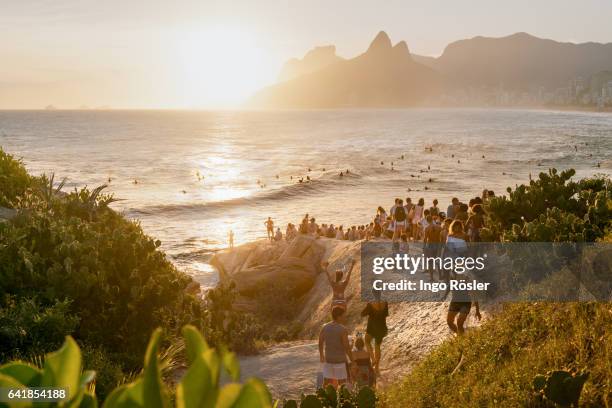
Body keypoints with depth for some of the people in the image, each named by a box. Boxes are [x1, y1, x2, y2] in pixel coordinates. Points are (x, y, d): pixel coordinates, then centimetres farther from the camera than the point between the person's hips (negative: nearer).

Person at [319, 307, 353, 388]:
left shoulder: (325, 327, 0)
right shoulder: (342, 329, -17)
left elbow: (320, 343, 11)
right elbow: (347, 347, -16)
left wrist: (321, 355, 27)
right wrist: (352, 361, -6)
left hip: (328, 360, 5)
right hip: (340, 360, -5)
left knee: (326, 384, 12)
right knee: (342, 385, 4)